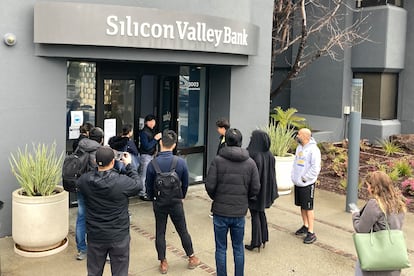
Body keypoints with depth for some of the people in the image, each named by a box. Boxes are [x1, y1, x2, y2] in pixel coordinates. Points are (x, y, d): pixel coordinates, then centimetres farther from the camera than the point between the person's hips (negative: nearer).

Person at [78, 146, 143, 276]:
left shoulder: (84, 180, -15)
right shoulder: (123, 182, -24)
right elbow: (138, 185, -4)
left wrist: (99, 163, 6)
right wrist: (128, 165, 4)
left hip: (95, 236, 3)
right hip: (119, 237, -3)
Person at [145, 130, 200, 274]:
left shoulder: (153, 163, -17)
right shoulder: (181, 162, -16)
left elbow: (148, 186, -5)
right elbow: (185, 184, -3)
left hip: (159, 203, 0)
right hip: (176, 202, 0)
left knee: (160, 232, 13)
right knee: (183, 231, 16)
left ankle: (163, 263, 21)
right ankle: (192, 258, 29)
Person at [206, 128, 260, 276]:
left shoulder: (217, 160, -10)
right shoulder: (250, 163, -2)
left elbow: (209, 186, -12)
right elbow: (255, 189, -2)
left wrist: (216, 198, 8)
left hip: (220, 211, -2)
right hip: (240, 212, 2)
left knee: (221, 248, 10)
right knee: (238, 248, 16)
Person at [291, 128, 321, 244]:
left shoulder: (313, 149, -18)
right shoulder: (299, 147, 9)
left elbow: (315, 168, -21)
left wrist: (304, 178, -17)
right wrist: (294, 176, 7)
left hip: (307, 184, -8)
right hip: (298, 183, 8)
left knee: (309, 208, -2)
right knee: (302, 206, 18)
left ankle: (311, 233, 5)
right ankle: (305, 226, 34)